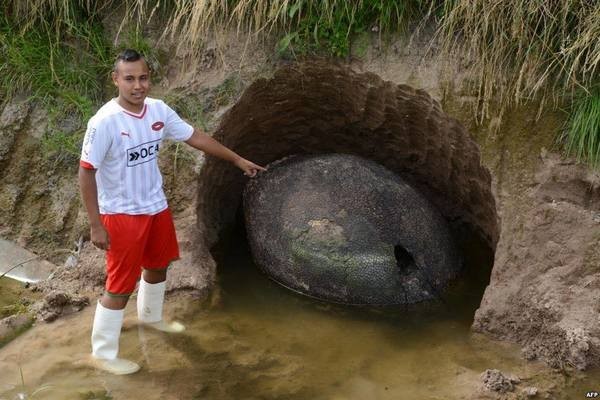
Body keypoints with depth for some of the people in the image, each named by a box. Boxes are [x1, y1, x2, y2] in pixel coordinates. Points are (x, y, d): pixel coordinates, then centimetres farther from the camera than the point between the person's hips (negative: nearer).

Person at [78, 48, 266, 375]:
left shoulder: (159, 110, -6)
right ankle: (103, 354, 16)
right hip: (122, 214, -7)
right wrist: (96, 225, -20)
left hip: (156, 206, 7)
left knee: (158, 264, 26)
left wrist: (238, 160, 12)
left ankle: (151, 317, 54)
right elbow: (86, 172, -19)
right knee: (120, 284, 0)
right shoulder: (104, 122, -25)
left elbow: (195, 137, 7)